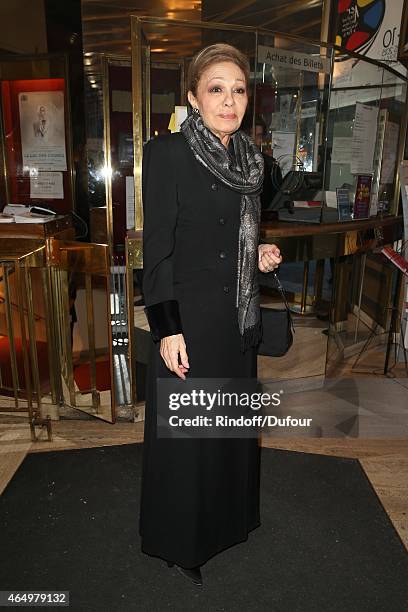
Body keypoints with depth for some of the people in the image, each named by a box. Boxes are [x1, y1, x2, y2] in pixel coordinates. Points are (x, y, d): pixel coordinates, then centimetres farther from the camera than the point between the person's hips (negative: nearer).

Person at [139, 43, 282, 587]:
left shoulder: (248, 158, 8)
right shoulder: (167, 153, -12)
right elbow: (158, 247, -15)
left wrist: (260, 255, -2)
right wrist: (167, 329, -18)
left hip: (238, 316, 7)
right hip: (189, 316, -7)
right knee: (185, 432, 7)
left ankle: (227, 515, 45)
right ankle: (178, 540, 32)